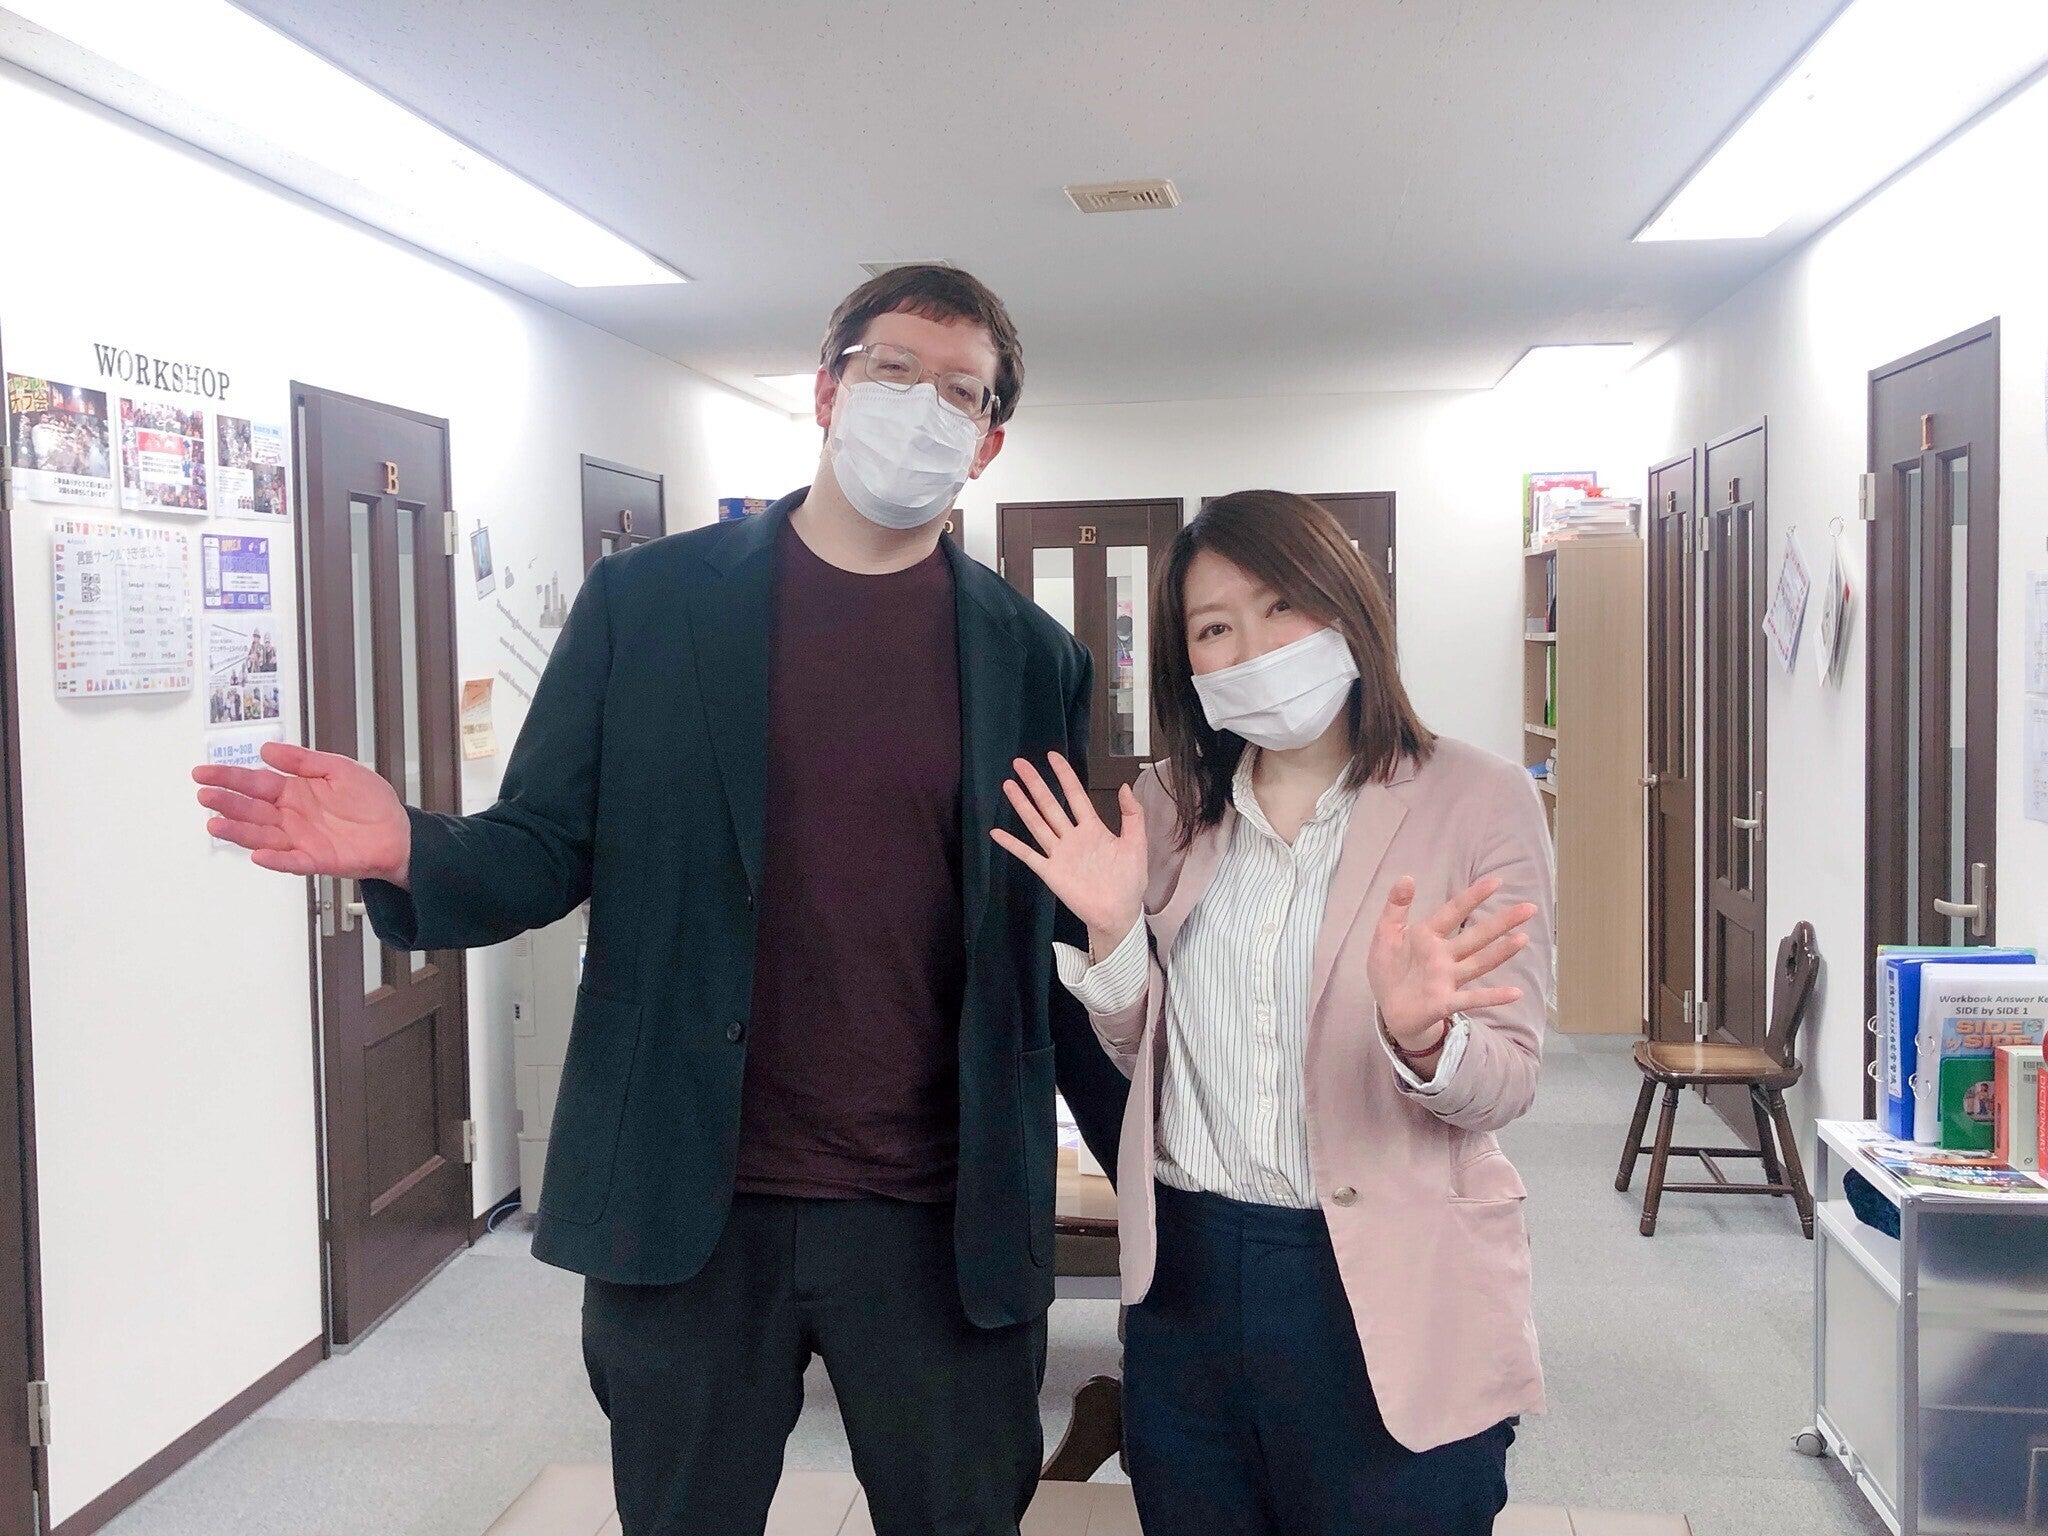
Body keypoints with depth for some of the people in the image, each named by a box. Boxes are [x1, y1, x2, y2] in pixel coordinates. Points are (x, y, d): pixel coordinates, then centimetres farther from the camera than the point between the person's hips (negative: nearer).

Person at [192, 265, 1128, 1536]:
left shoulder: (1034, 660, 2)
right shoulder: (647, 602, 1)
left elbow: (1059, 937, 6)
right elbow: (546, 852, 0)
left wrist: (1144, 1156, 0)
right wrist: (408, 854, -20)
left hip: (945, 1222, 1)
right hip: (688, 1204, 0)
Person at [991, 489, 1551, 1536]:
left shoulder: (1480, 801, -8)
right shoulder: (1170, 807, 5)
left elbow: (1506, 1083, -9)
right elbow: (1142, 1052, 9)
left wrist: (1421, 1036, -30)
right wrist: (1114, 932, -9)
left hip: (1385, 1298, -3)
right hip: (1186, 1275, 4)